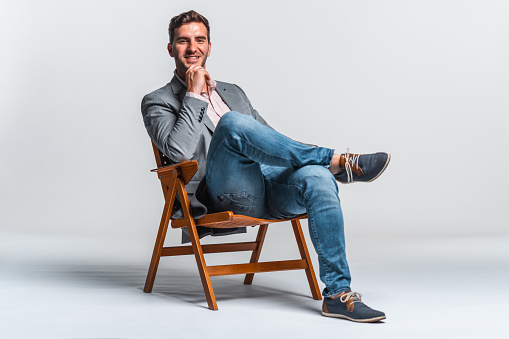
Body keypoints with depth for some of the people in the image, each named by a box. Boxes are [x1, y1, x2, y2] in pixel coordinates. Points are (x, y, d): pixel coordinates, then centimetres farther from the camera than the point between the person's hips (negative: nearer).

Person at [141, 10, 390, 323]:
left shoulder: (234, 92, 31)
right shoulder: (158, 102, 14)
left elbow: (268, 136, 29)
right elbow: (179, 150, -6)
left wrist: (317, 156, 11)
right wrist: (195, 95, -4)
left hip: (272, 183, 5)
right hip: (227, 193, -5)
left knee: (317, 177, -29)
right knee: (232, 122, -33)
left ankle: (338, 293, -27)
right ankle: (340, 162, -24)